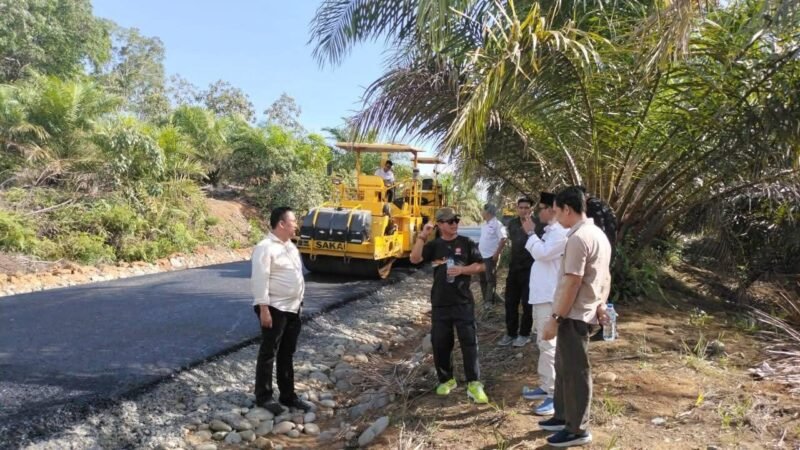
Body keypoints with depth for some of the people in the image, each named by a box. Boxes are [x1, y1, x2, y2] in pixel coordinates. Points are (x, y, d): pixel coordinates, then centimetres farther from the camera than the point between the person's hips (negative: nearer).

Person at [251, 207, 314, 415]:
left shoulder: (290, 246, 12)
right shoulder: (265, 248, -16)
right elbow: (260, 280, -19)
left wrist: (299, 302, 19)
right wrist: (264, 309, -22)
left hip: (292, 308, 8)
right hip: (274, 308, -8)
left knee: (287, 354, 15)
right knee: (268, 354, 4)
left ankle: (288, 395, 25)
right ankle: (263, 397, 16)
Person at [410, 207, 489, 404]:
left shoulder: (466, 243, 1)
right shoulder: (434, 245, 4)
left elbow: (480, 266, 0)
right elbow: (414, 259, -10)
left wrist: (462, 270, -15)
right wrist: (422, 236, -17)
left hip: (463, 302, -2)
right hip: (440, 303, 2)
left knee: (469, 342, -4)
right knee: (440, 343, 9)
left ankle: (474, 384, 2)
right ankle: (446, 379, 27)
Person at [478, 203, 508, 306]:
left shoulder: (497, 224, -13)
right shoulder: (484, 224, 12)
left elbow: (503, 239, -18)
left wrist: (497, 253, -20)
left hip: (491, 256, -9)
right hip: (481, 256, 9)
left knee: (490, 279, -1)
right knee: (483, 279, 14)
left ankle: (489, 301, 5)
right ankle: (489, 298, 26)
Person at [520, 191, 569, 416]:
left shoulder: (562, 232, -15)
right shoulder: (550, 231, 18)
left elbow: (541, 253, -22)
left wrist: (531, 233, -11)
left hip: (550, 297, -11)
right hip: (540, 295, 11)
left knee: (549, 346, -8)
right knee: (542, 344, 18)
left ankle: (554, 395, -2)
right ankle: (545, 387, 29)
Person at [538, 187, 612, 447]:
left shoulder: (578, 238, -20)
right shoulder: (599, 235, 12)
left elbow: (572, 283, -23)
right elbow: (605, 277, 15)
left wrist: (555, 319, -19)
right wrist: (601, 305, 10)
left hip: (573, 315, -10)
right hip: (584, 312, 10)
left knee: (575, 372, 3)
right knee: (564, 367, 21)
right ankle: (563, 416, 34)